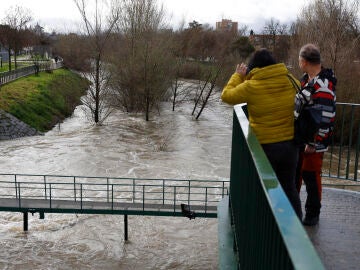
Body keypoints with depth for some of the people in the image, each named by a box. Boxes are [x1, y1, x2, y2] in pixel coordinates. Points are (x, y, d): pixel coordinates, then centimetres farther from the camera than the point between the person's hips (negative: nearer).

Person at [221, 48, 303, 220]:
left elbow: (227, 95, -4)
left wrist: (238, 76, 8)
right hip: (290, 143, 4)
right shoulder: (291, 81, -6)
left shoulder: (252, 86, -19)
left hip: (265, 146, -4)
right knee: (289, 187, 20)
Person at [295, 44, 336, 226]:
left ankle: (312, 214, 19)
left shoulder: (323, 85, -22)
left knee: (311, 175, 3)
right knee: (294, 172, 19)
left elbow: (324, 119, -25)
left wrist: (313, 143, -21)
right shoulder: (306, 79, 9)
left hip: (313, 142, -9)